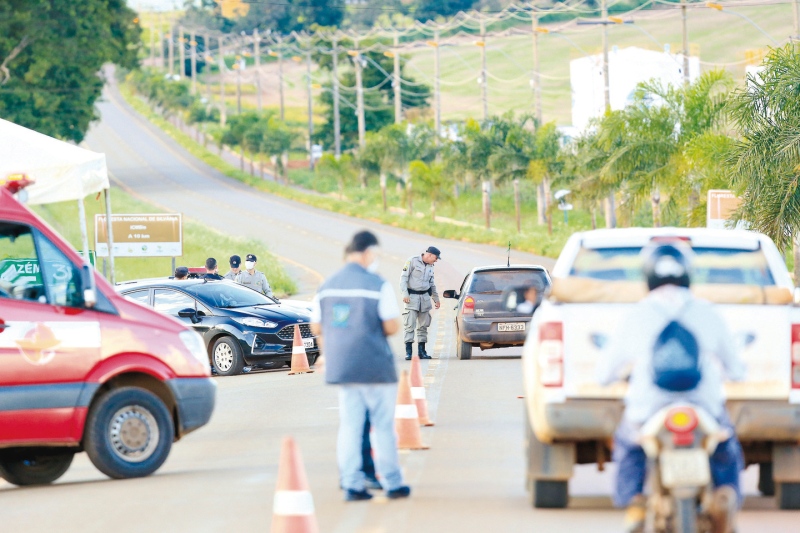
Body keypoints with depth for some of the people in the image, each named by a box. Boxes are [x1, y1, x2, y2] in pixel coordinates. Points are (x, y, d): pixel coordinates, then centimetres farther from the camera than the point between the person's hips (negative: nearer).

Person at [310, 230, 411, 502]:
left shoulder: (327, 286, 7)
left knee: (349, 426, 6)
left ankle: (352, 484, 3)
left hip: (341, 366, 5)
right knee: (383, 427, 4)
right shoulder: (377, 285, -10)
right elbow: (392, 326, -12)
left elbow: (316, 328, 11)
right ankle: (392, 483, 9)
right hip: (375, 365, -5)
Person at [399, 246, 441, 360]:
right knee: (409, 325, -11)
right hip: (412, 296, -6)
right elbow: (404, 277, -9)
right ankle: (408, 352, -12)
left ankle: (421, 351, 13)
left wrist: (436, 298, 26)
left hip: (425, 297, 6)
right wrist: (404, 294, -17)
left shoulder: (430, 266, 14)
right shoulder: (412, 261, -6)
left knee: (423, 325, 7)